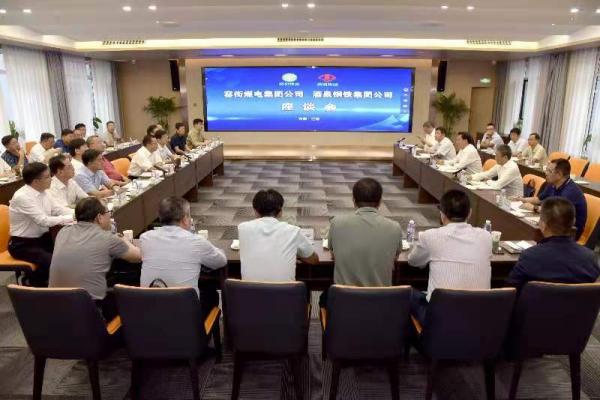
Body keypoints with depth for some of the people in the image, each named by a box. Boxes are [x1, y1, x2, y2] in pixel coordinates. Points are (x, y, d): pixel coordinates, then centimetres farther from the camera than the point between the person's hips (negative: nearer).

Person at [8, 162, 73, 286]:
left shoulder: (42, 192, 0)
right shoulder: (22, 197, -24)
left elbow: (56, 209, 10)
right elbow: (44, 221, -28)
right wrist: (71, 218, -23)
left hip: (42, 237, 8)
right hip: (23, 244, -7)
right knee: (51, 261, -27)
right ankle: (34, 285, 1)